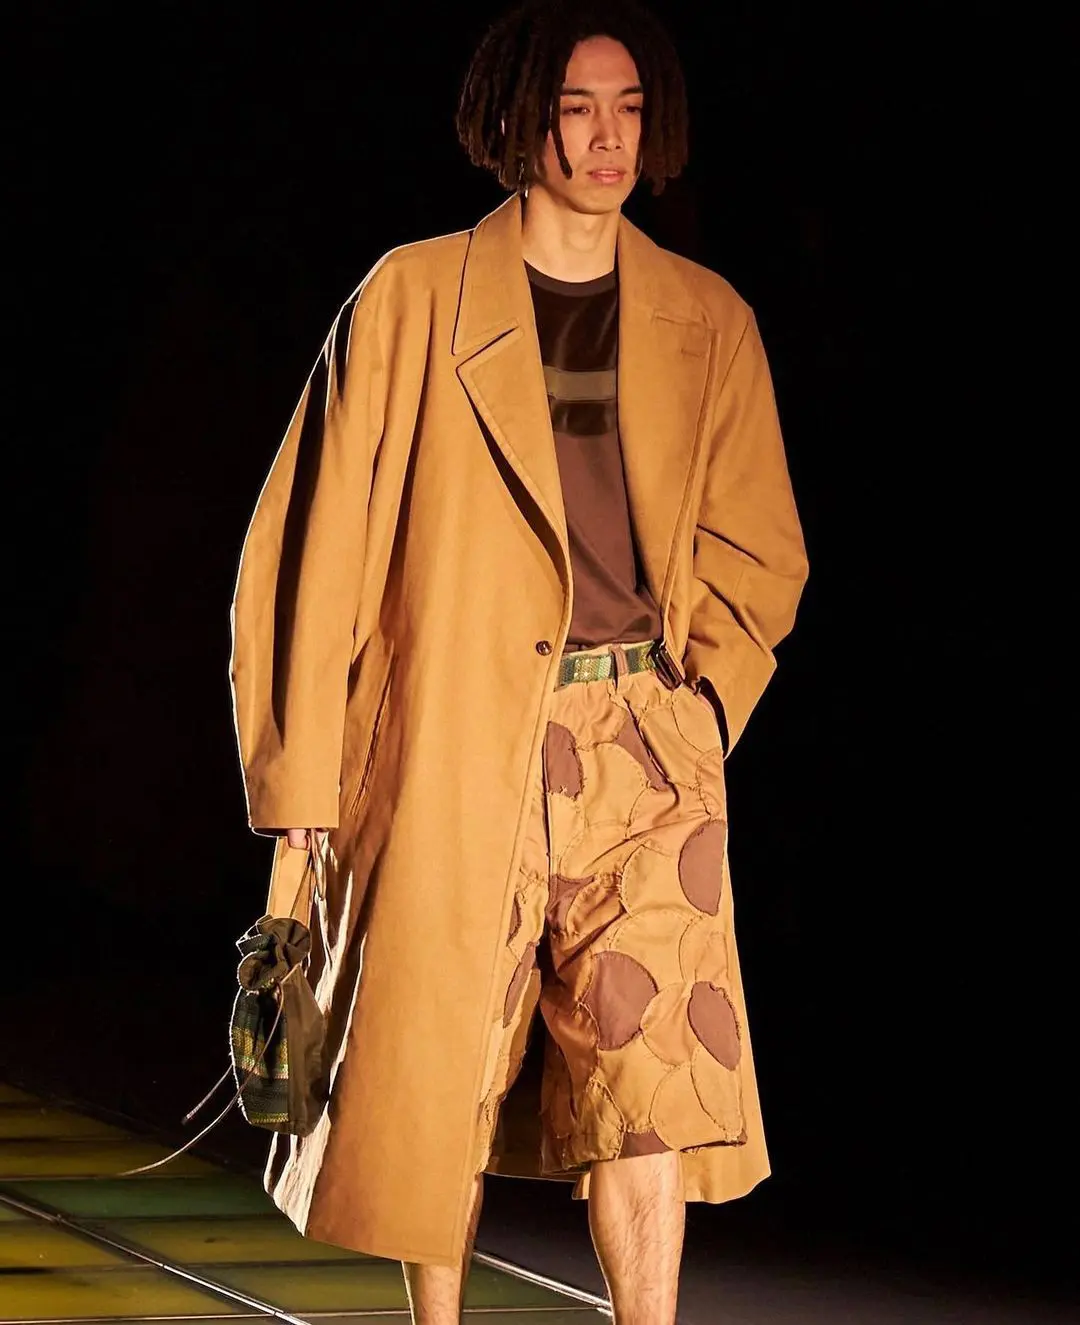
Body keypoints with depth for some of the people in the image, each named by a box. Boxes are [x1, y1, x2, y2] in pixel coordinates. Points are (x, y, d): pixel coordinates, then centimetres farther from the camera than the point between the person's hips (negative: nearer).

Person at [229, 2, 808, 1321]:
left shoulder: (708, 323, 9)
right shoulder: (414, 301, 1)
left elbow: (758, 551, 18)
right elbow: (317, 549, 2)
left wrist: (697, 703, 2)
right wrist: (302, 783, -2)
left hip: (639, 753, 2)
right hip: (452, 752, -1)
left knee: (648, 1070, -11)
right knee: (434, 1087, 3)